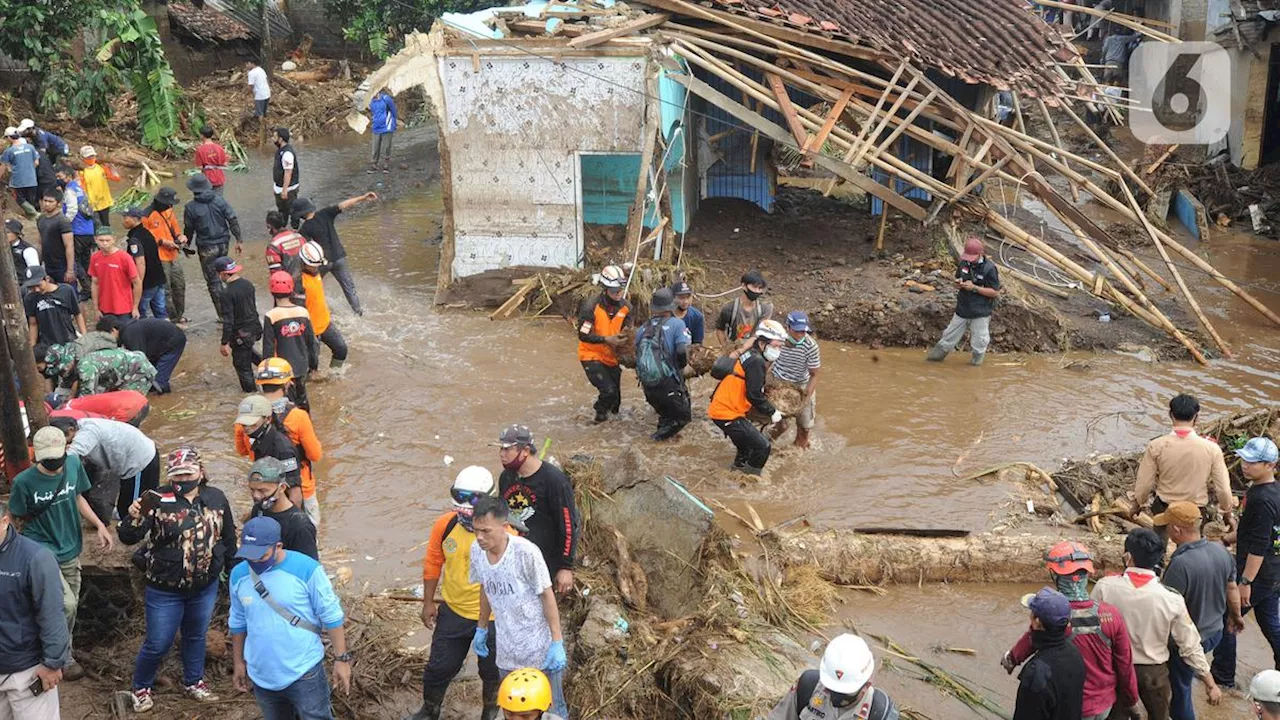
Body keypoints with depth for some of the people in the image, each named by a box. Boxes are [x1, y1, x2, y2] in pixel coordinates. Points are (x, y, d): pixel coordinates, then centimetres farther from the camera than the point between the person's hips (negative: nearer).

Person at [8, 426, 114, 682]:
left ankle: (63, 652, 39)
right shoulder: (24, 482, -22)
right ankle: (64, 659, 7)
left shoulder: (73, 464, -9)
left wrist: (99, 526, 1)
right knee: (66, 604, -16)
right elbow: (15, 519, -6)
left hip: (70, 551, 5)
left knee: (70, 607, 16)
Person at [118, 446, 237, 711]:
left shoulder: (216, 498, -5)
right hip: (165, 591, -4)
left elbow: (228, 537, 8)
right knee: (158, 644, 7)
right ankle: (141, 688, 32)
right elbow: (128, 538, -20)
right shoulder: (157, 501, -17)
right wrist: (133, 518, -41)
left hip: (205, 588, 4)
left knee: (196, 637, 23)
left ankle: (193, 682, 44)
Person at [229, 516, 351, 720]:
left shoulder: (306, 569, -17)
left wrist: (341, 658, -9)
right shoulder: (238, 574, -3)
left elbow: (331, 617, -10)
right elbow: (238, 622, 11)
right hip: (262, 676, 5)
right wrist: (238, 662, 16)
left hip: (304, 672, -4)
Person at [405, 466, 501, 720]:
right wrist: (428, 602, 4)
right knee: (440, 666, 16)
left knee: (492, 670, 19)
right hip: (453, 612, 2)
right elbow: (432, 564, 1)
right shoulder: (444, 525, -13)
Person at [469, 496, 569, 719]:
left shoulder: (526, 552, -24)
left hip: (541, 650, -5)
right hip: (507, 652, 5)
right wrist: (481, 628, 19)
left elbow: (547, 596, -15)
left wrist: (557, 643, -15)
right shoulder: (476, 551, -7)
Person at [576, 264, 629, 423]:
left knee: (615, 396, 12)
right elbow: (583, 335, -22)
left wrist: (625, 339, -16)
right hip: (592, 356, -5)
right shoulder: (591, 306, -23)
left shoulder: (626, 307, -7)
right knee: (608, 390, -18)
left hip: (612, 357, 5)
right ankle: (601, 414, 12)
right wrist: (606, 339, -30)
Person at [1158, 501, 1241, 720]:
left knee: (1180, 688, 14)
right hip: (1216, 632, 7)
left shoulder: (1180, 564, -34)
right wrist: (1236, 616, 23)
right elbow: (1232, 589, 6)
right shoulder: (1221, 551, -10)